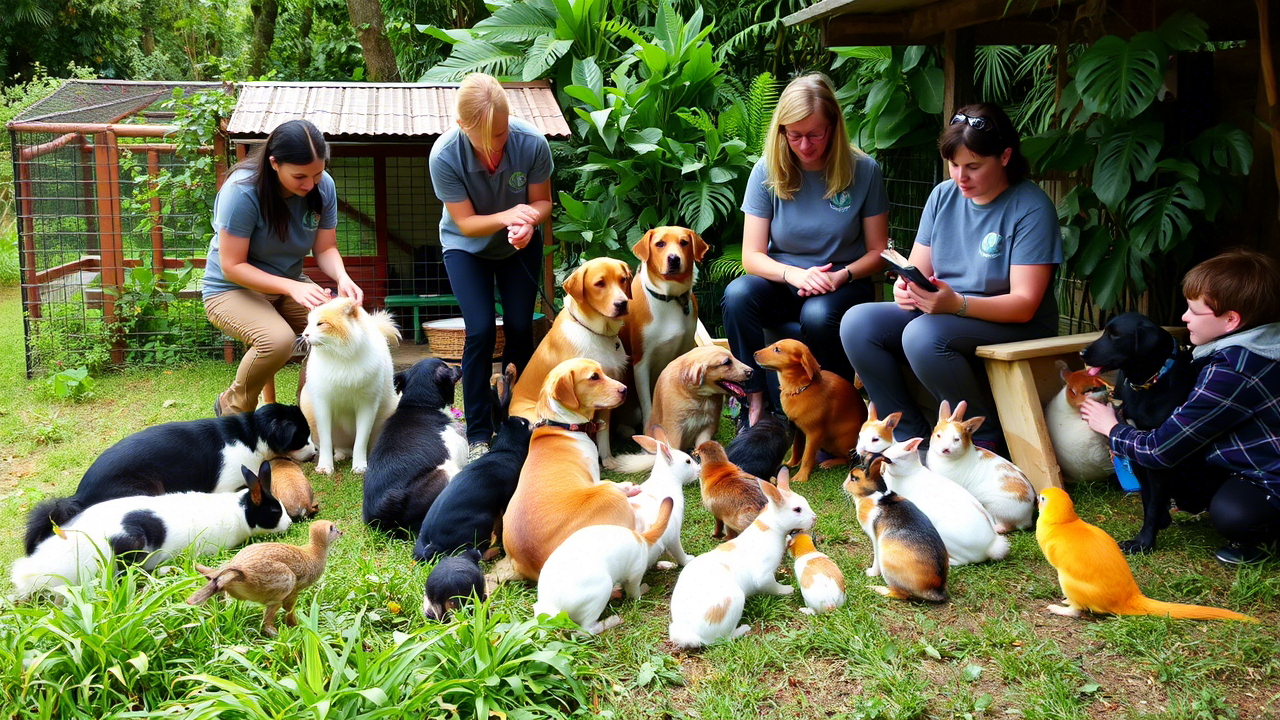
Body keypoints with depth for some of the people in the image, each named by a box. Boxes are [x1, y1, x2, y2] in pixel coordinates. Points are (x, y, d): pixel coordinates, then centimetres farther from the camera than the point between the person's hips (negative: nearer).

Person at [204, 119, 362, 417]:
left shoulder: (323, 186, -9)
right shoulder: (242, 191, -25)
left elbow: (325, 248, -1)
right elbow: (232, 266, -22)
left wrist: (342, 277, -24)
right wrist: (292, 287, -33)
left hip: (290, 284, 5)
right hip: (231, 290, -5)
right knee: (278, 340, -35)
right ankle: (233, 407, -4)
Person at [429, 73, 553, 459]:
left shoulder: (532, 144, -29)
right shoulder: (445, 155, -31)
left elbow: (542, 201, -12)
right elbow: (465, 223, -23)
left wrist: (529, 223, -35)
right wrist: (505, 216, -42)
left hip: (519, 245, 2)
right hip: (467, 247, -2)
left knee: (520, 328, -3)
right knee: (480, 331, -14)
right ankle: (478, 434, -2)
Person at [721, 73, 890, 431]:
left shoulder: (863, 170, -6)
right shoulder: (767, 172, -4)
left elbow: (877, 252, 0)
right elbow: (751, 257, -6)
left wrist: (841, 276, -20)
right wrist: (795, 274, -25)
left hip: (841, 286, -2)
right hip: (782, 283, 2)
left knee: (818, 314, -36)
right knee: (738, 293, -30)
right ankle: (754, 403, -23)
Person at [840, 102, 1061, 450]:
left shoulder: (1031, 208, -11)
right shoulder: (943, 195, 7)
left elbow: (1024, 305, -17)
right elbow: (917, 269, 7)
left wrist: (957, 303, -32)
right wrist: (906, 288, -19)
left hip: (1014, 330, -6)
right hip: (939, 314, 6)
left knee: (923, 334, -35)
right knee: (857, 323, -16)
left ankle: (985, 435, -12)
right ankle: (913, 436, -8)